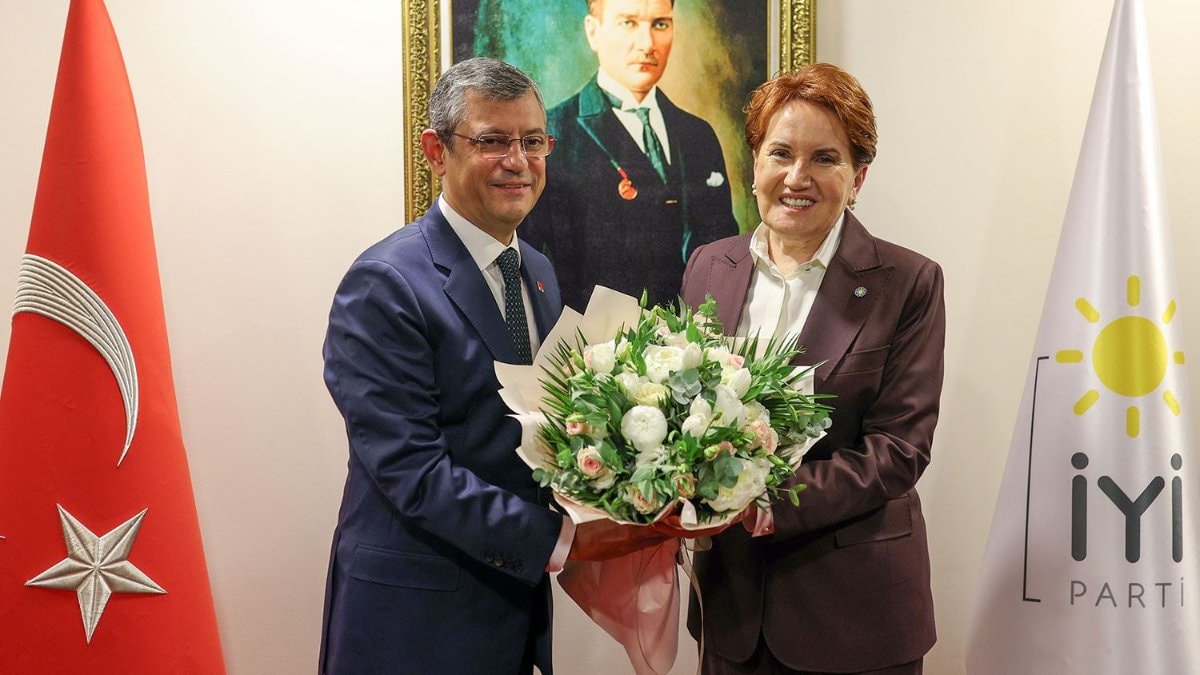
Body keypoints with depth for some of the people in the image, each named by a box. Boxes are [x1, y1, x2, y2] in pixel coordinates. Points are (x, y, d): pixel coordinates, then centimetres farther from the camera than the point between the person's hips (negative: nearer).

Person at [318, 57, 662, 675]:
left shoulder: (539, 272, 8)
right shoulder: (385, 285, -17)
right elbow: (408, 468, -21)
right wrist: (558, 539, -23)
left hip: (517, 591, 7)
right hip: (416, 610, -7)